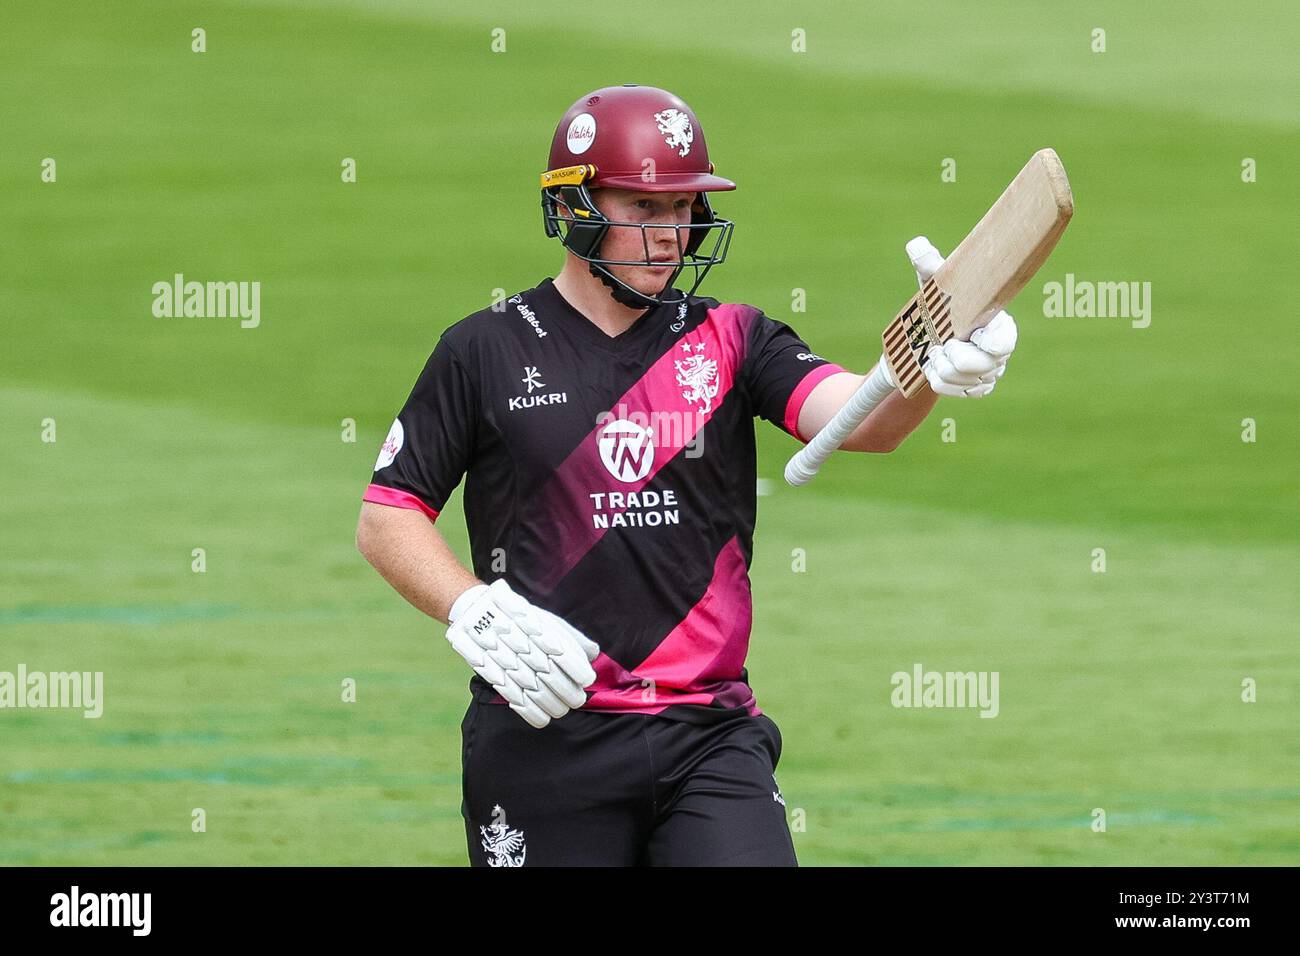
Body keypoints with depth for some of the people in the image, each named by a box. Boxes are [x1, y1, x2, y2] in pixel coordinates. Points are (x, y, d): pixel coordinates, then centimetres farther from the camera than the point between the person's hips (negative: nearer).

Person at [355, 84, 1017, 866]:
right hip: (544, 737, -1)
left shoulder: (728, 340, 8)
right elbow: (387, 519, 6)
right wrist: (477, 616, -12)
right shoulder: (486, 352, 4)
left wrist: (929, 370, -32)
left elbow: (859, 418, -9)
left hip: (711, 738, 1)